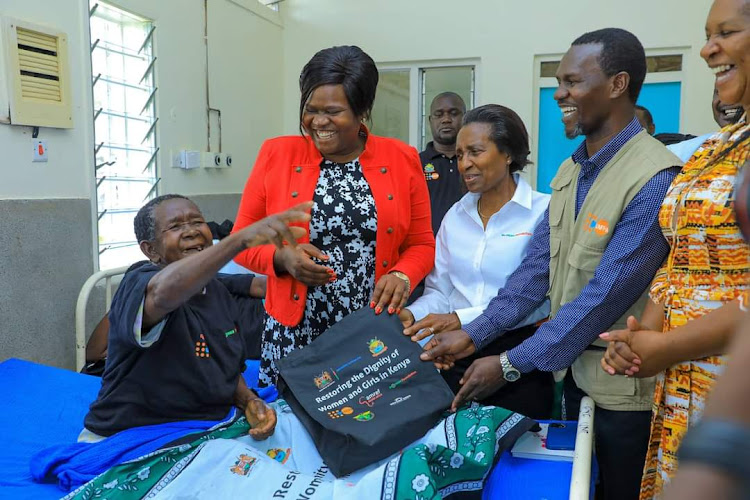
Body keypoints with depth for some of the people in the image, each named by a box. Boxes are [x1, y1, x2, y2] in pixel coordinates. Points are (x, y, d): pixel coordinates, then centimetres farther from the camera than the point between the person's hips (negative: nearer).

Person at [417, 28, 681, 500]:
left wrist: (512, 364, -21)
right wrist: (474, 334, -7)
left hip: (624, 383, -7)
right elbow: (538, 267, 1)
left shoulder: (655, 179, -23)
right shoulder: (569, 171, 4)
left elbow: (605, 297, -25)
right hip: (573, 367, 7)